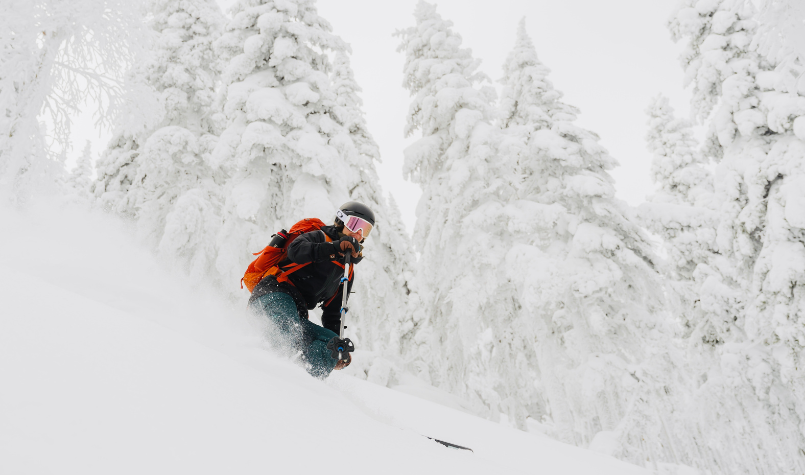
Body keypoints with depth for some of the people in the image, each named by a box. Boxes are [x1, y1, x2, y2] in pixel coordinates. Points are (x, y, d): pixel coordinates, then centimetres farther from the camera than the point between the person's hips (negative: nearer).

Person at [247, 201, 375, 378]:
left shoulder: (348, 272, 26)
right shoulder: (319, 238, 8)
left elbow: (333, 313, 27)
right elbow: (295, 250, -17)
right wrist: (335, 248, -23)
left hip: (296, 316, 7)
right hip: (275, 295, -7)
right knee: (290, 336, -35)